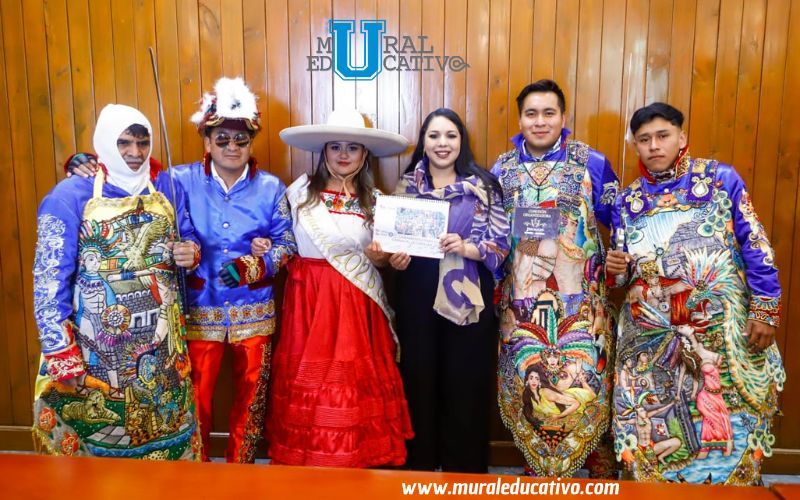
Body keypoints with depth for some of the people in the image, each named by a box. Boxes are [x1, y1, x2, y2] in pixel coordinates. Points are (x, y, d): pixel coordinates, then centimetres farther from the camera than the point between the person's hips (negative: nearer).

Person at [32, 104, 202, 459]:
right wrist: (62, 355, -15)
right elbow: (50, 279, -10)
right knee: (95, 436, 7)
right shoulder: (70, 197, -7)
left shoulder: (168, 189, 6)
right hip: (96, 348, -4)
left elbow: (188, 240, 18)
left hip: (161, 344, 4)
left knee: (167, 428, 14)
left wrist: (192, 252, -8)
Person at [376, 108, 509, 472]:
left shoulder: (482, 186, 1)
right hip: (417, 298, 2)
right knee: (418, 382, 9)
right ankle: (418, 467, 27)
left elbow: (500, 245, -3)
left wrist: (465, 248, -20)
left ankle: (464, 472, 25)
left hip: (468, 299, -1)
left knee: (465, 387, 7)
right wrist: (395, 258, -11)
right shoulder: (406, 185, 7)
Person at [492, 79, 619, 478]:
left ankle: (599, 467, 20)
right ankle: (538, 465, 26)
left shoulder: (591, 163, 2)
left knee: (582, 380, -3)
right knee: (527, 380, 5)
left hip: (580, 299, -2)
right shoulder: (503, 168, 8)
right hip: (522, 301, 2)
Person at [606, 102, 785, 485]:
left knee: (727, 425, 4)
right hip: (650, 338, 2)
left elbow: (756, 247, 0)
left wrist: (765, 310, -6)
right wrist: (616, 269, -10)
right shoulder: (627, 200, 8)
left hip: (724, 332, -2)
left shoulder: (721, 178, 1)